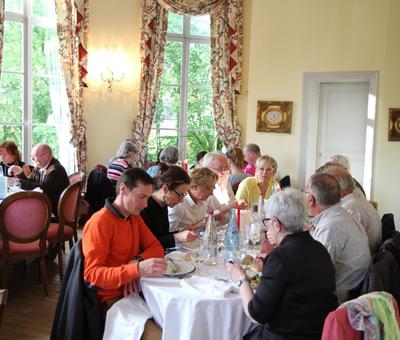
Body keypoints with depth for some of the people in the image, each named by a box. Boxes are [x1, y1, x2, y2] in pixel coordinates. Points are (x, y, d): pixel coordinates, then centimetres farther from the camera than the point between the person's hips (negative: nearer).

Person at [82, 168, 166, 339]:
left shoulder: (134, 217, 8)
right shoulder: (100, 222, -17)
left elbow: (156, 247, 10)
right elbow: (92, 274, -23)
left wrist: (138, 260, -13)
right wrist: (137, 269, -36)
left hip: (133, 290, 7)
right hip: (111, 299, -7)